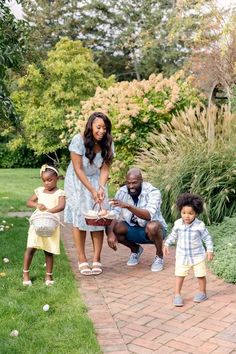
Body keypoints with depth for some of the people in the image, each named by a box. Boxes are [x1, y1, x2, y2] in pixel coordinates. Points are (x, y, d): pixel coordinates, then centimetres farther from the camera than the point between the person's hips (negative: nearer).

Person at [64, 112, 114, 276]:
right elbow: (78, 169, -21)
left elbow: (105, 169, -10)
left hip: (97, 181, 3)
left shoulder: (108, 144, -13)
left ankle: (97, 260, 2)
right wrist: (92, 190, -24)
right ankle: (82, 260, 4)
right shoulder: (79, 140, -24)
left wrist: (101, 188, -26)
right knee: (79, 218, -4)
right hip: (77, 182, -3)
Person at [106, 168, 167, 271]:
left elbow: (149, 215, -39)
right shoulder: (122, 192, -11)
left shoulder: (153, 192, -23)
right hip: (132, 230, 4)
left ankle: (159, 255, -5)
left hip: (150, 231, -4)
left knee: (152, 226, -37)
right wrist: (110, 233, -34)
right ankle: (135, 249, 10)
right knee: (113, 228, -20)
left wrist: (128, 206, -51)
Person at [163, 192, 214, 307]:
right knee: (179, 275, 3)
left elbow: (207, 238, -6)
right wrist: (166, 244, 1)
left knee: (200, 275, 11)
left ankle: (202, 293, 32)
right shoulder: (178, 224, -10)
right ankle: (177, 295, 14)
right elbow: (173, 235, 7)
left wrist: (210, 250, -10)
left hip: (197, 255, -1)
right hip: (182, 256, 2)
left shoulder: (200, 225, -17)